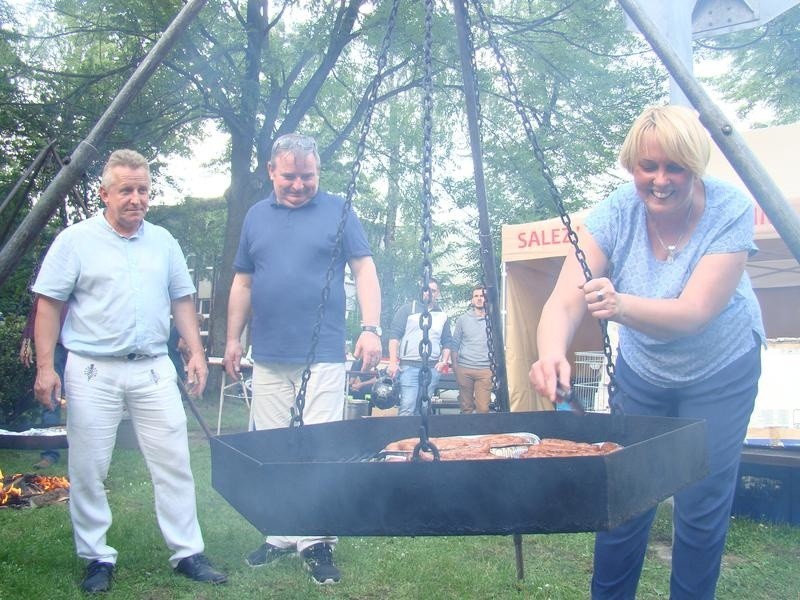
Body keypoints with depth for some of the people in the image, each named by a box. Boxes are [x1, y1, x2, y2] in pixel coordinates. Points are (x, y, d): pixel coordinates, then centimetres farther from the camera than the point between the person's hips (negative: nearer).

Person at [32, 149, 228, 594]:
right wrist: (45, 366, -8)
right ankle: (98, 558, 20)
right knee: (89, 470, 5)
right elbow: (49, 306, -2)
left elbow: (182, 300, 16)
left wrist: (197, 353, 7)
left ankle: (187, 552, 13)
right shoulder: (75, 241, 0)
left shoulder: (164, 241, 11)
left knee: (174, 462, 2)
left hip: (153, 370, 3)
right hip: (93, 372, -2)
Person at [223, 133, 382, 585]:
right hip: (268, 358, 4)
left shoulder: (338, 211, 2)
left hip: (323, 357, -4)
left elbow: (364, 270, -2)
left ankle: (319, 541, 8)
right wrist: (233, 339, 13)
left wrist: (371, 329, -14)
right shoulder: (257, 216, 13)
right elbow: (243, 282, 17)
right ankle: (280, 537, 21)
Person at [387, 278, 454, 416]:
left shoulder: (442, 315, 17)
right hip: (409, 365, -4)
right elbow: (394, 335, -1)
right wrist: (393, 362, -10)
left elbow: (447, 342, 19)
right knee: (407, 407, -13)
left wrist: (444, 361, 2)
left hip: (433, 368, 4)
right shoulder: (408, 309, 5)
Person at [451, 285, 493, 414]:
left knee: (483, 409, -6)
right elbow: (455, 344, 8)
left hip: (485, 370, 0)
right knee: (466, 408, 4)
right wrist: (455, 367, 1)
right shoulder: (462, 319, 7)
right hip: (464, 369, 1)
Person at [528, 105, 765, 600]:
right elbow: (565, 301, -31)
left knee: (702, 510, 0)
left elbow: (695, 312, -34)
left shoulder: (731, 211, -25)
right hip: (642, 374, 2)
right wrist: (553, 354, -52)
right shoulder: (616, 214, -21)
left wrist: (622, 306, -53)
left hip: (721, 375, -1)